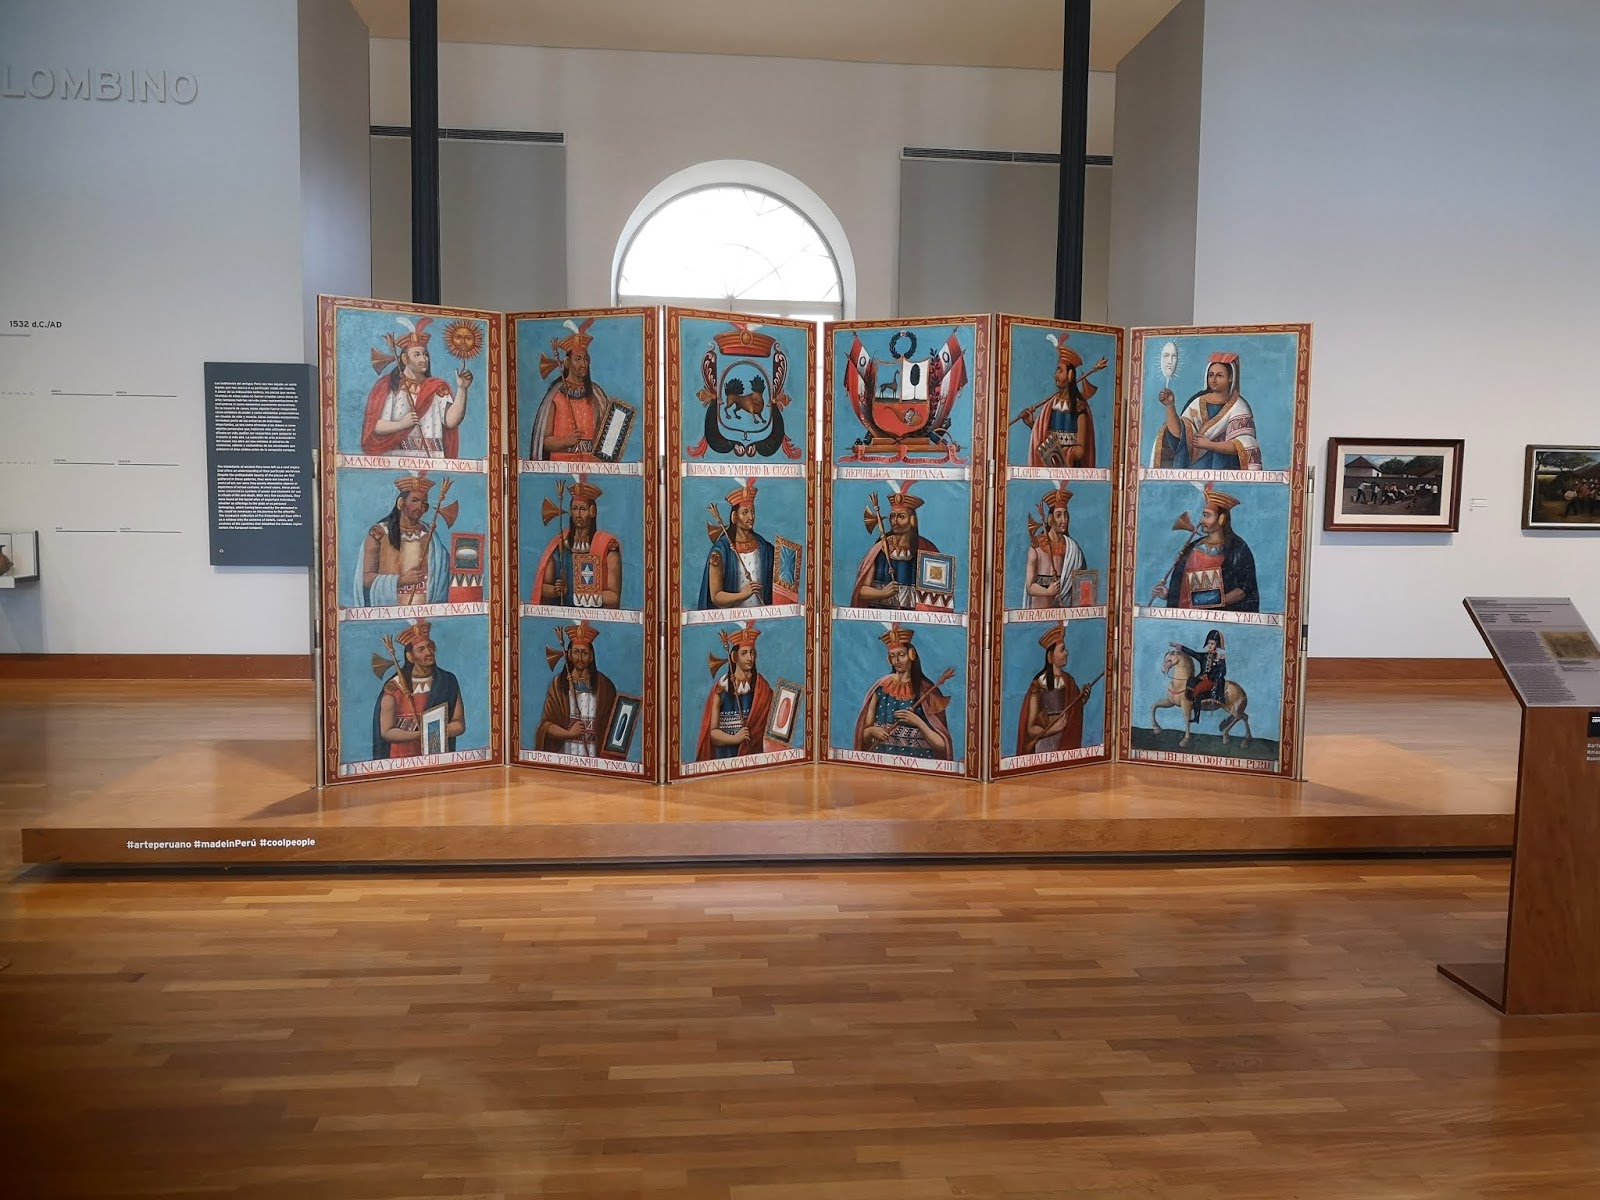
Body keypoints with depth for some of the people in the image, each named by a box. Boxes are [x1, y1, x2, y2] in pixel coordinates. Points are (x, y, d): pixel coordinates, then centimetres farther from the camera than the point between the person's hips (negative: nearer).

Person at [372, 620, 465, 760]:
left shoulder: (448, 681, 3)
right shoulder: (394, 687, -3)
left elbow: (459, 724, 3)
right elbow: (386, 732, -3)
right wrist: (420, 735, -17)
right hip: (403, 757, 0)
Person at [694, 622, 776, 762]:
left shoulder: (761, 686, 6)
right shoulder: (721, 687, 2)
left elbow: (769, 723, 3)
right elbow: (713, 731, 1)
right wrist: (734, 739, -14)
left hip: (754, 752, 0)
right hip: (726, 753, 0)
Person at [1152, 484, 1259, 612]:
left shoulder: (1238, 549, 3)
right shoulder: (1192, 548, 15)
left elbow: (1245, 589, -2)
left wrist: (1217, 602, -14)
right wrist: (1168, 593, 1)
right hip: (1188, 614, 5)